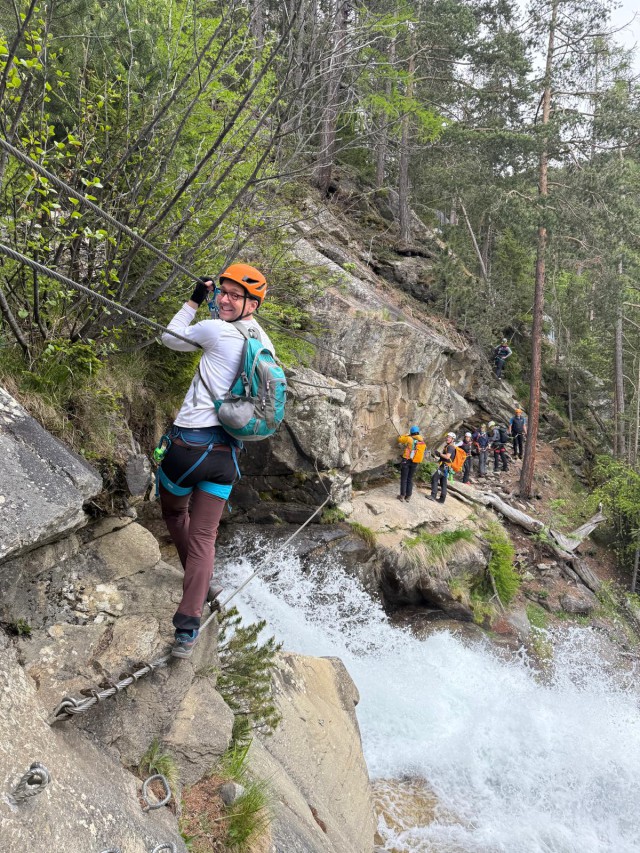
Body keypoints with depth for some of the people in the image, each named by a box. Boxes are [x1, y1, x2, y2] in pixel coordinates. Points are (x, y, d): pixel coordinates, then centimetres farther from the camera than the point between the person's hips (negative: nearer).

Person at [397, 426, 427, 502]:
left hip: (406, 460, -4)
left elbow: (400, 439, 4)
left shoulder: (409, 439, -10)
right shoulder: (423, 442, 4)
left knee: (404, 478, 5)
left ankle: (402, 495, 5)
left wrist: (407, 435, 18)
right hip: (415, 463, 4)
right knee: (410, 479, 14)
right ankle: (408, 496, 14)